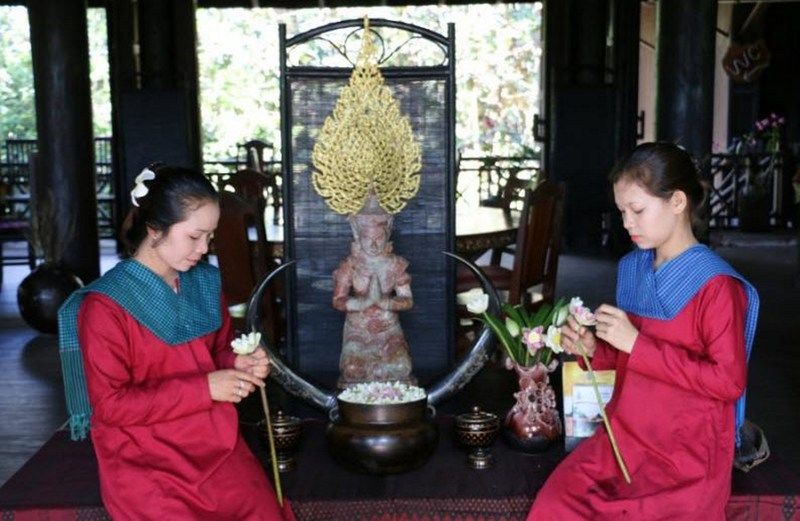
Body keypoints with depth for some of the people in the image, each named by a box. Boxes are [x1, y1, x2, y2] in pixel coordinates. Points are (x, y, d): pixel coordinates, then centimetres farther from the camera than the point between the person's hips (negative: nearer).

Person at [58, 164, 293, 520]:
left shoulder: (206, 283, 5)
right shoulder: (105, 305, -14)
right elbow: (110, 405, -15)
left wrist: (239, 364, -6)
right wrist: (204, 388, -20)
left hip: (217, 449, 5)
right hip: (144, 465, -5)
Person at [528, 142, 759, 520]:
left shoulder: (715, 285, -15)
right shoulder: (631, 268, 6)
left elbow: (729, 381, -19)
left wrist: (636, 343, -23)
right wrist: (594, 349, -3)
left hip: (688, 454, -5)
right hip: (623, 437, 6)